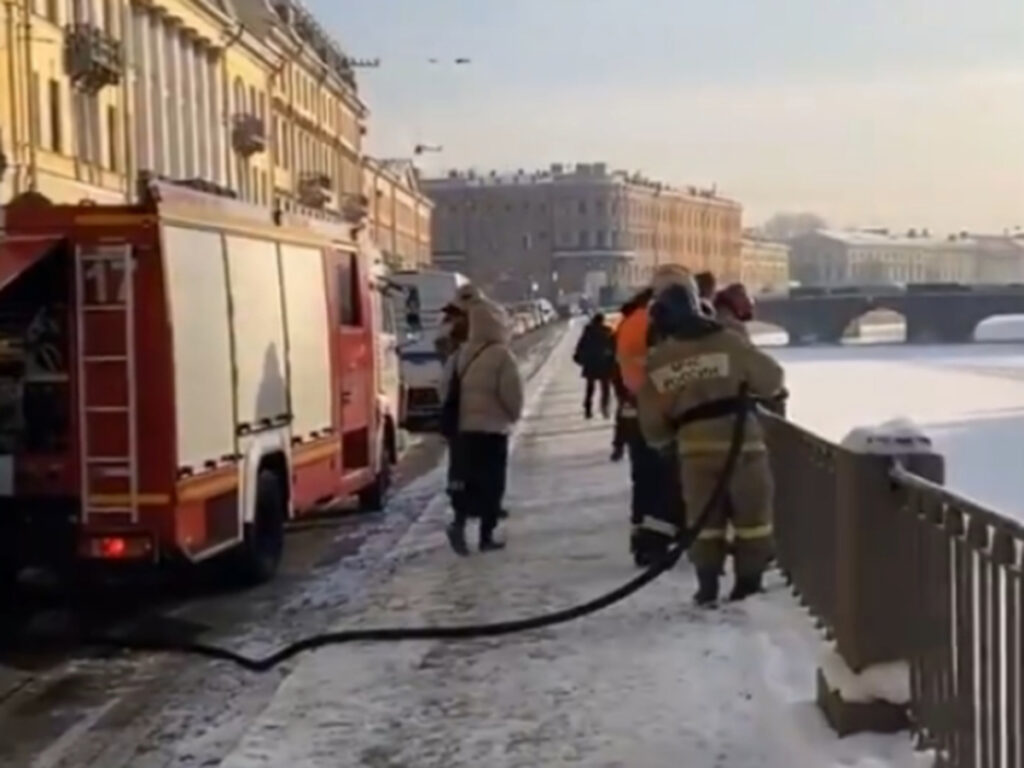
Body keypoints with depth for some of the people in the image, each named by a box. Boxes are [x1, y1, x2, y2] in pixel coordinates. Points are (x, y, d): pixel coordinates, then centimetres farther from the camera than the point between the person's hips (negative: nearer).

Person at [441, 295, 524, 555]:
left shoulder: (459, 355, 6)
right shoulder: (502, 355, -13)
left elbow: (445, 390, 9)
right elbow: (512, 395, -14)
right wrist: (512, 415, 6)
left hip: (461, 428, 5)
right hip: (492, 429, -5)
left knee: (465, 479, 13)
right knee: (491, 484, 4)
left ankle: (459, 522, -6)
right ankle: (486, 536, 7)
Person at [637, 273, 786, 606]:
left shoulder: (656, 361, 4)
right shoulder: (725, 341, -4)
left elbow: (652, 422, 6)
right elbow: (770, 379, 2)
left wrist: (667, 435, 25)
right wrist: (746, 386, 22)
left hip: (695, 448, 2)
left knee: (703, 517, 13)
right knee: (751, 514, 9)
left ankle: (707, 586, 10)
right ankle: (748, 580, 11)